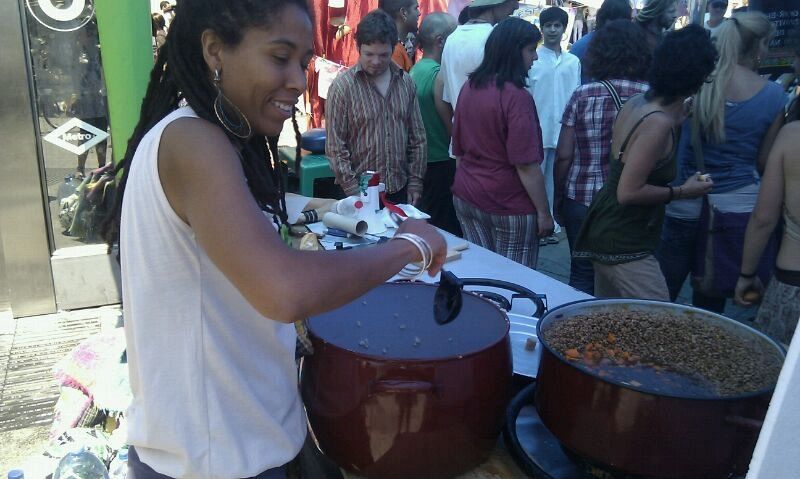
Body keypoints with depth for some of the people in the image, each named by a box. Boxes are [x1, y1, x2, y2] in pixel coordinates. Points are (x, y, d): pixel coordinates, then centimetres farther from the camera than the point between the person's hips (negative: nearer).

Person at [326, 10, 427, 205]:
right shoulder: (342, 86, -9)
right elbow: (335, 146, -9)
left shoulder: (406, 82, 3)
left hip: (400, 189, 4)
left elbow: (418, 137, 9)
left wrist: (415, 180, 3)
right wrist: (353, 191, -13)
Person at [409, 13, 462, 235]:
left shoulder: (416, 70, 9)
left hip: (424, 160, 9)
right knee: (447, 233, 0)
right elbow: (452, 125, -16)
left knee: (427, 225, 18)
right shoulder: (439, 75, -17)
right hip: (442, 163, -9)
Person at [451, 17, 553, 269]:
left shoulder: (469, 87, 4)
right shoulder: (516, 97, -18)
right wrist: (543, 212, -10)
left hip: (465, 198, 7)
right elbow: (525, 164, -19)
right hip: (508, 205, -7)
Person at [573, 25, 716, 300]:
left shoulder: (635, 103, 3)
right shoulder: (658, 123, -22)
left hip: (605, 232, 10)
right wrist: (682, 192, -10)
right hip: (625, 245, -10)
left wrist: (675, 121, 15)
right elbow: (628, 192, -23)